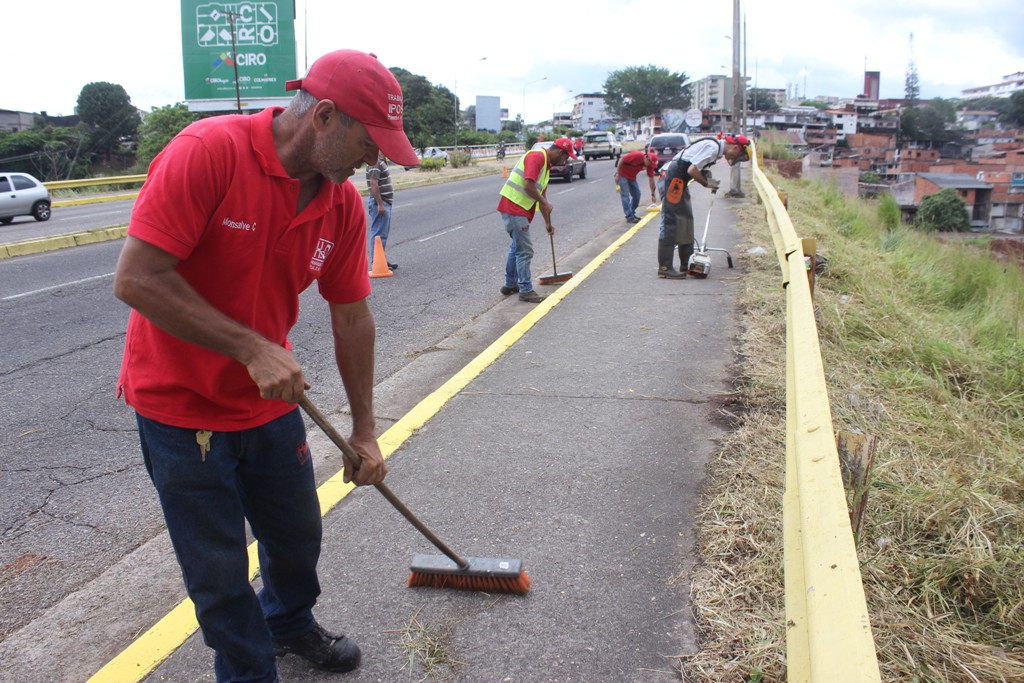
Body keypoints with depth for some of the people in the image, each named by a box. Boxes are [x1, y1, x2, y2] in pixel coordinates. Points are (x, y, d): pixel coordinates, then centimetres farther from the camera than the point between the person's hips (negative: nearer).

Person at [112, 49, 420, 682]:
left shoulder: (345, 204, -6)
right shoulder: (207, 152, -25)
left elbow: (352, 317, 2)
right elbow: (136, 280, -28)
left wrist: (365, 431, 6)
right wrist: (252, 347, -29)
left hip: (271, 400, 6)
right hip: (180, 404, -5)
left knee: (299, 535, 19)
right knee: (220, 570, 6)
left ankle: (290, 622, 50)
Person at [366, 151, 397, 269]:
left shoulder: (381, 161, 15)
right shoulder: (375, 162, -17)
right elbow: (374, 185, -23)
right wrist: (380, 204, -25)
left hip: (384, 202, 11)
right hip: (379, 203, -11)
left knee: (383, 233, 16)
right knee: (379, 234, -7)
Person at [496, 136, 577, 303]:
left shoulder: (547, 164, 19)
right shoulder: (537, 156, -14)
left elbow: (541, 194, 25)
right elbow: (528, 186, -24)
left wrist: (548, 223, 28)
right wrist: (545, 203, -11)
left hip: (517, 209, 11)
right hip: (514, 208, -11)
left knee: (517, 247, 21)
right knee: (525, 250, -6)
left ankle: (510, 284, 31)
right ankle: (526, 291, 0)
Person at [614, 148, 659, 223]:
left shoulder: (650, 164, -11)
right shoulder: (636, 155, -30)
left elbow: (651, 179, -3)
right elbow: (621, 160, -22)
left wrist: (652, 194, -1)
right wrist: (617, 174, -20)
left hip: (632, 177, 7)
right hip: (622, 175, -7)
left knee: (637, 194, 6)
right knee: (625, 195, -11)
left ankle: (632, 213, 18)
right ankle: (629, 216, -9)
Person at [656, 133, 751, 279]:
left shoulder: (715, 146, 14)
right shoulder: (713, 147, -17)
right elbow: (692, 170, -21)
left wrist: (706, 176, 4)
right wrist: (706, 183, -7)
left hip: (680, 181, 11)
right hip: (672, 179, -11)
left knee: (685, 221, 14)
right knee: (670, 223, -12)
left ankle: (686, 264, 20)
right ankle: (664, 267, -12)